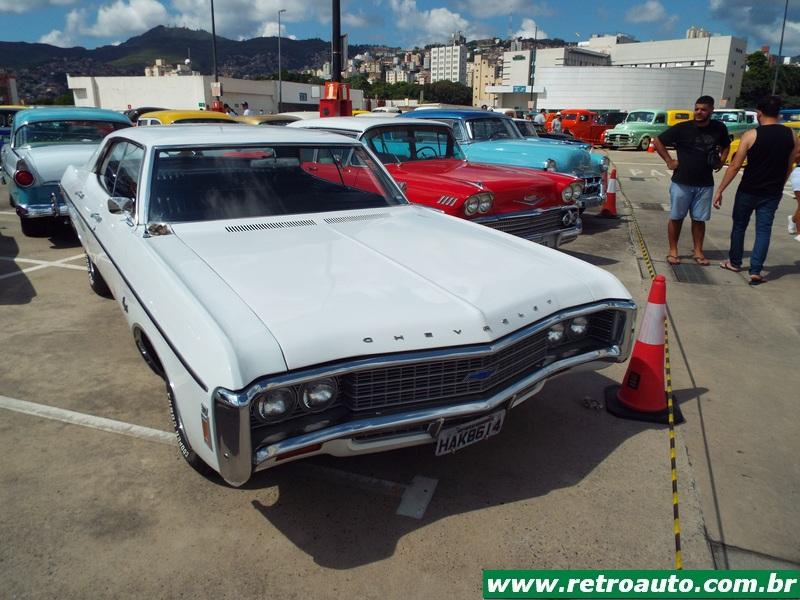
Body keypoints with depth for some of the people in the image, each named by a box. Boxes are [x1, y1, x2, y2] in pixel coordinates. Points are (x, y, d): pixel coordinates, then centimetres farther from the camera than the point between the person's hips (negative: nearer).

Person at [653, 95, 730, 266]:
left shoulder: (719, 128, 2)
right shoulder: (682, 128, -8)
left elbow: (726, 146, 21)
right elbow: (657, 142, -1)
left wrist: (721, 161, 5)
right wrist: (669, 161, -6)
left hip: (705, 184, 2)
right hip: (681, 182, -2)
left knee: (699, 219, 8)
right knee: (676, 217, 5)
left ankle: (697, 251, 19)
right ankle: (673, 251, 15)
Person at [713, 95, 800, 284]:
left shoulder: (751, 135, -11)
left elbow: (735, 166, -12)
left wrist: (720, 190, -8)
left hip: (748, 190, -2)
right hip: (772, 194, 3)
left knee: (739, 226, 16)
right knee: (763, 230, 6)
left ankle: (734, 262, 29)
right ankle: (755, 271, 0)